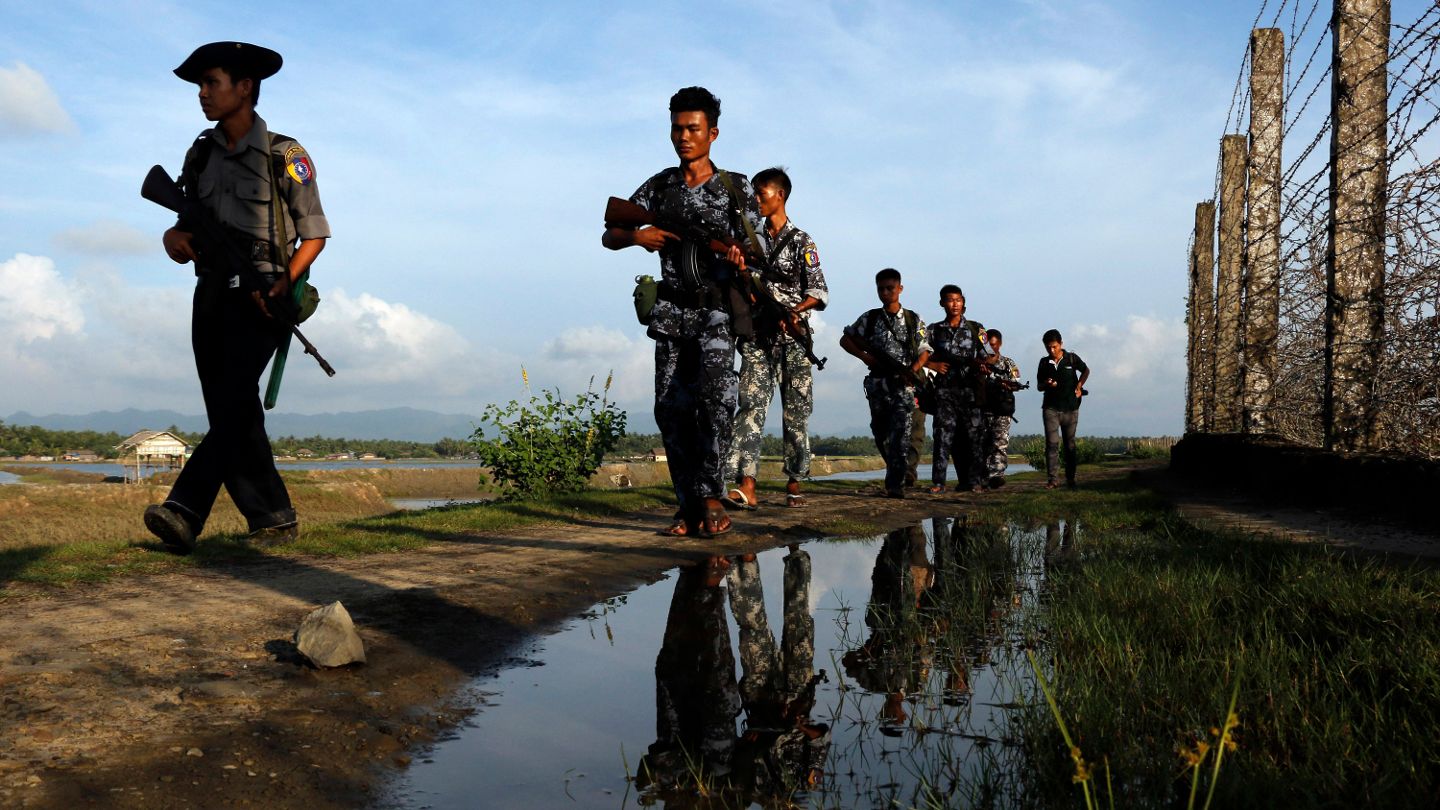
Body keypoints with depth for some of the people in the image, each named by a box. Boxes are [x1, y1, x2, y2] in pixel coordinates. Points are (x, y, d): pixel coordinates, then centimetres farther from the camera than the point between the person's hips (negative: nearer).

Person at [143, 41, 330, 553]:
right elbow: (190, 224, 18)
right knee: (230, 414, 3)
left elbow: (315, 233, -1)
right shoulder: (201, 155, 15)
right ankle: (275, 520, 9)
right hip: (211, 295, 6)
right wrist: (176, 238, -7)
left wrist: (286, 281, -17)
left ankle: (185, 513, -29)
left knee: (233, 400, -21)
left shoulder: (284, 156, -1)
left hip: (259, 299, -6)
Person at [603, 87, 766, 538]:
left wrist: (741, 258, -23)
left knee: (715, 396, -22)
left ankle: (711, 496, -13)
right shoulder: (658, 187, 12)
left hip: (717, 310, -3)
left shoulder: (736, 188, 4)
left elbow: (757, 247, 1)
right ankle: (689, 506, 5)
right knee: (671, 408, -2)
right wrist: (637, 236, -11)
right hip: (672, 311, 3)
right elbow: (609, 236, 12)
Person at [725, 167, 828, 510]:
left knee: (796, 411, 1)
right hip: (756, 336, 3)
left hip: (792, 338, -3)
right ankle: (746, 486, -17)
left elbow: (819, 292, -4)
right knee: (751, 405, -10)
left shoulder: (800, 241, 2)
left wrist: (793, 311, -20)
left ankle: (794, 484, 12)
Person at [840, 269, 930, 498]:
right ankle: (895, 475, 29)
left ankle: (895, 485, -17)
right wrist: (864, 356, -2)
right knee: (881, 434, 9)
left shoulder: (913, 320, 7)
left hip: (903, 385, -2)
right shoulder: (870, 318, 8)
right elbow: (845, 340, 13)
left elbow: (924, 352, 11)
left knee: (899, 437, -13)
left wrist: (913, 369, -8)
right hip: (877, 384, 2)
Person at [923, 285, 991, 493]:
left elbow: (988, 358, 10)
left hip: (971, 390, 1)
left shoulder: (975, 329, 9)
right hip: (945, 389, -1)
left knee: (975, 435, -1)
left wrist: (977, 364, -11)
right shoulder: (934, 330, 9)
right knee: (943, 435, -6)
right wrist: (933, 365, -5)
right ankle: (938, 482, -6)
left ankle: (975, 481, 5)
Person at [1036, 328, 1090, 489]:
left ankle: (1070, 479, 15)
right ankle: (1052, 479, -10)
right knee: (1052, 443, -9)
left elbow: (1085, 370, 18)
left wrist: (1079, 386, 3)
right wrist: (1047, 384, -12)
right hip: (1050, 408, 0)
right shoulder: (1044, 362, 5)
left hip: (1070, 408, 0)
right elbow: (1039, 386, 10)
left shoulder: (1072, 358, 0)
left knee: (1070, 445, 7)